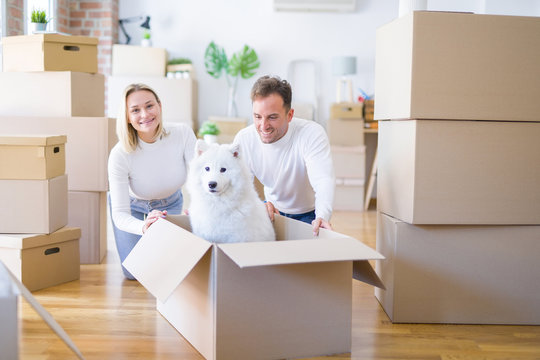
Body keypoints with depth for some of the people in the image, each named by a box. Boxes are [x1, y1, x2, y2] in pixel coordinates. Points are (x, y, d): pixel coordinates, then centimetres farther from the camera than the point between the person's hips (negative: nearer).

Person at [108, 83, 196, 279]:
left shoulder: (183, 134, -30)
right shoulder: (120, 155, -34)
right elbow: (120, 214, -35)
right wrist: (144, 227, -57)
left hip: (170, 202, 2)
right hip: (132, 205, -2)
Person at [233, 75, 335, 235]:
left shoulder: (312, 134, -26)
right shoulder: (243, 139, -15)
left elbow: (323, 180, -38)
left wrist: (322, 216, -59)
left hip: (309, 214, -3)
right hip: (273, 210, 3)